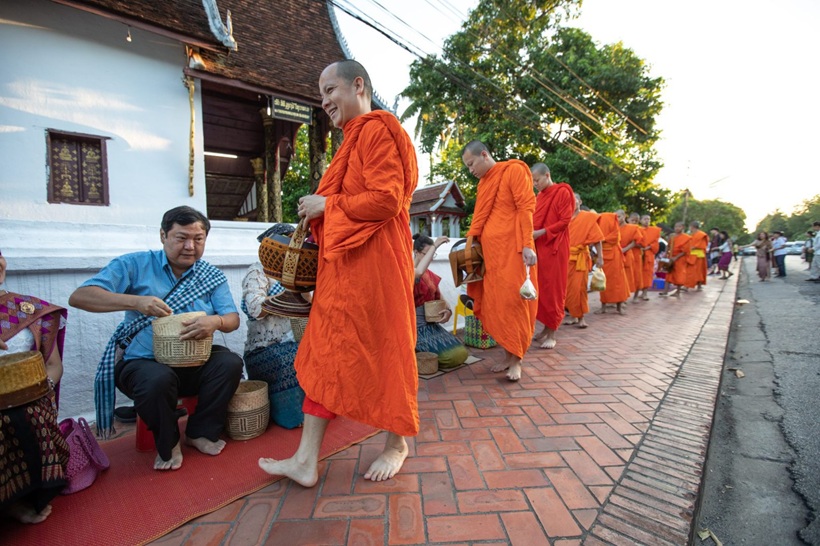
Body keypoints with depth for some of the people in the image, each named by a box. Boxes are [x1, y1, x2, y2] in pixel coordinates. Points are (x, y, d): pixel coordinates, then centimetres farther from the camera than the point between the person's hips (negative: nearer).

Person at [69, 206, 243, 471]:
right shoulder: (135, 265, -2)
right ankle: (168, 444, -2)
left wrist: (216, 321, -27)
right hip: (143, 362, -2)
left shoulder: (212, 276, 4)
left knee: (231, 362, -25)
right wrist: (136, 302, -28)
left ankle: (201, 432, 0)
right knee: (158, 379, -34)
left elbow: (233, 319, -2)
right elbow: (79, 297, -12)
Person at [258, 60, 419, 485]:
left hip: (374, 261, -10)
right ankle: (306, 460, 20)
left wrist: (327, 205, -9)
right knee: (326, 353, 8)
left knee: (384, 350, 3)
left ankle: (397, 445, 27)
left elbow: (386, 199, -18)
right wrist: (318, 211, 9)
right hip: (342, 262, 10)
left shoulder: (377, 129, -5)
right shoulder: (353, 138, 23)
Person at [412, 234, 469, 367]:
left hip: (432, 325, 8)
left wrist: (448, 311, -9)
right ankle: (417, 352, 2)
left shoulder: (430, 275, 13)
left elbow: (439, 297, 14)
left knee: (461, 353, -5)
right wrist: (434, 246, -28)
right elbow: (419, 272, -36)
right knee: (452, 355, -18)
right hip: (416, 327, -7)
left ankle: (425, 352, 11)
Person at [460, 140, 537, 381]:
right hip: (490, 251, 7)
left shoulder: (514, 170, -1)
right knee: (495, 304, 6)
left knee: (513, 301, -4)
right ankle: (507, 356, 17)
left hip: (512, 249, -7)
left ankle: (516, 360, 7)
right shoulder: (483, 182, 19)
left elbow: (526, 207, -9)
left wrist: (527, 245, -17)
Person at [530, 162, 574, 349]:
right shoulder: (539, 197, 17)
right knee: (540, 289, 6)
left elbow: (564, 221, -10)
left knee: (553, 290, -3)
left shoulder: (563, 192, -3)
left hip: (554, 248, -6)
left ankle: (552, 333, 4)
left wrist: (540, 233, -17)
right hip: (538, 248, 7)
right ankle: (546, 329, 16)